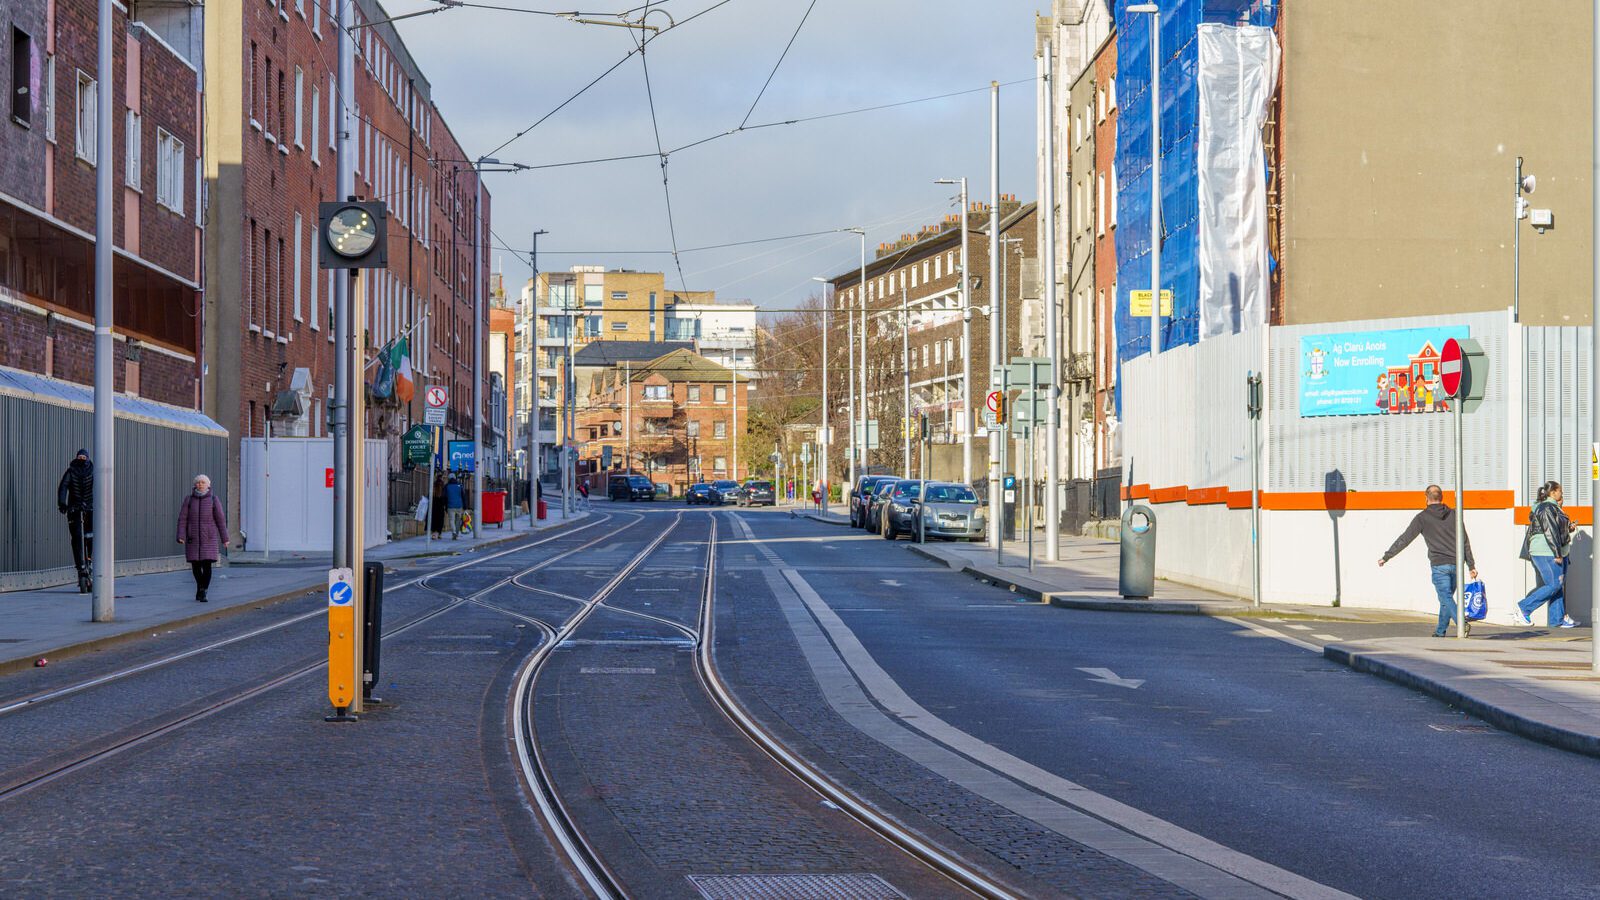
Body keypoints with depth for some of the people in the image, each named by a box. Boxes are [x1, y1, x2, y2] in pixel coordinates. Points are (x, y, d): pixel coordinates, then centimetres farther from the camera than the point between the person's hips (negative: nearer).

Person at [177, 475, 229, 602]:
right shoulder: (189, 499, -1)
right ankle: (201, 586, 34)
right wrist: (181, 537, -14)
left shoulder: (213, 500, -4)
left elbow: (221, 519, -1)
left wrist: (224, 538, 0)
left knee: (207, 564, -12)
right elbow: (182, 519, -3)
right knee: (195, 565, 9)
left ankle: (202, 592, -8)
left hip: (209, 538, -2)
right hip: (193, 538, 2)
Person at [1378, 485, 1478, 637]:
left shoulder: (1422, 518, -1)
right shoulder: (1453, 514, 9)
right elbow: (1465, 541, 9)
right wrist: (1471, 566, 13)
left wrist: (1386, 557, 6)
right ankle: (1440, 630, 21)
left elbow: (1404, 540, -1)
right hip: (1456, 564, 4)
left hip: (1439, 565, -4)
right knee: (1446, 597, 15)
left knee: (1446, 598, -7)